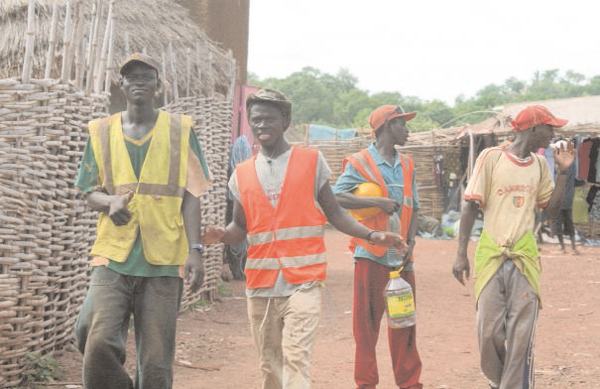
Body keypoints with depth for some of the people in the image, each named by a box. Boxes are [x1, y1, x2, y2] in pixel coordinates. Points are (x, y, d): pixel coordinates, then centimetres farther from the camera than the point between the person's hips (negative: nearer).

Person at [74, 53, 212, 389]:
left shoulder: (180, 130, 7)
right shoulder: (102, 131, 11)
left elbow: (190, 195, 4)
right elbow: (91, 192, 13)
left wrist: (195, 250, -7)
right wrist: (110, 202, -11)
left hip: (163, 260, -1)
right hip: (113, 256, 1)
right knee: (98, 344, -16)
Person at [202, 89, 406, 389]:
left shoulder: (311, 161, 3)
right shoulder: (243, 173, 10)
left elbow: (334, 213, 5)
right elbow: (240, 227, 13)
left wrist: (371, 235, -8)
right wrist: (222, 235, -10)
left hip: (302, 281, -3)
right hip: (260, 284, 3)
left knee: (295, 356, -15)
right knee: (269, 361, 10)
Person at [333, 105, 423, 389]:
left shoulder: (407, 165, 15)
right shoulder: (359, 163, -3)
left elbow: (413, 208, 16)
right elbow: (336, 197, -15)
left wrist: (411, 243, 1)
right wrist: (378, 202, -21)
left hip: (401, 256, 5)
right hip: (372, 255, -5)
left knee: (405, 322, 8)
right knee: (367, 322, -1)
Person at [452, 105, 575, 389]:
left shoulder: (540, 164, 11)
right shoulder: (491, 157, -4)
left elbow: (550, 211, 15)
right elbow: (471, 206, -5)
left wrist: (562, 172, 6)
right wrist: (461, 253, -10)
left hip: (525, 257, 3)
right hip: (490, 255, -3)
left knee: (521, 334, -2)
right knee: (489, 331, -1)